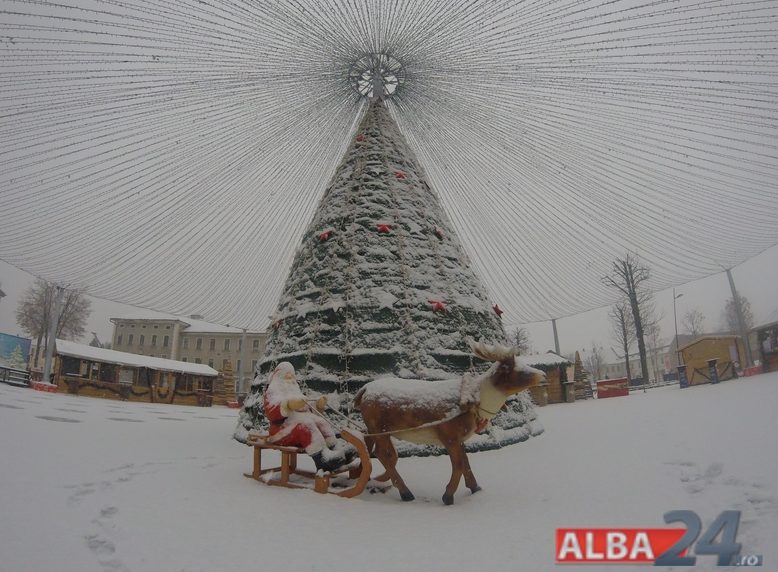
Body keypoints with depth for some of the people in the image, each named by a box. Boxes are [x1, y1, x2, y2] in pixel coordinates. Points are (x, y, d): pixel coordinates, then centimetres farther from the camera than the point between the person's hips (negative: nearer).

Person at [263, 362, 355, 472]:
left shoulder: (295, 391, 31)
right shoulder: (271, 392, 8)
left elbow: (308, 411, 29)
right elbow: (271, 414, -14)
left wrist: (318, 405, 9)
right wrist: (289, 405, -31)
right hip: (283, 428, -7)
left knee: (320, 421, -20)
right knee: (305, 424, -34)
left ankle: (336, 448, -37)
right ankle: (323, 458, -54)